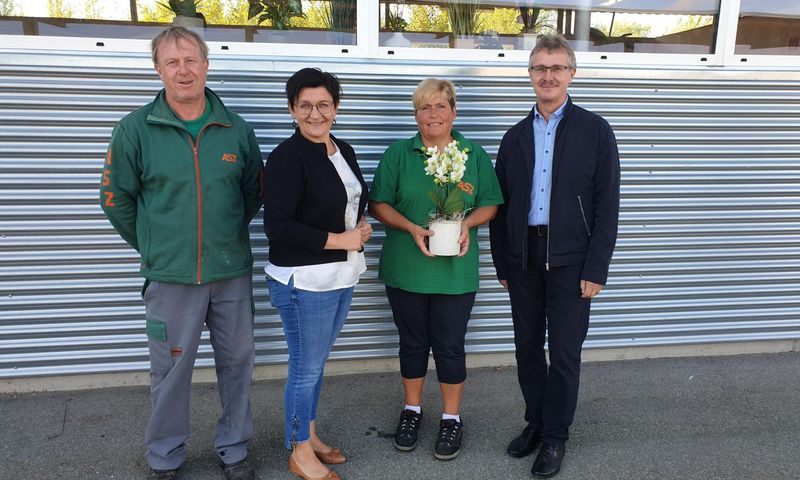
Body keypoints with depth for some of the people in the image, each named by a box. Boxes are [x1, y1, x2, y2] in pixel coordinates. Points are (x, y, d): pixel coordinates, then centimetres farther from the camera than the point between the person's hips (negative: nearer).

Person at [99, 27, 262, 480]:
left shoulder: (237, 129, 0)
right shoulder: (135, 129, -5)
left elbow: (254, 191, 13)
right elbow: (116, 198, 3)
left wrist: (228, 235, 10)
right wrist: (154, 247, 5)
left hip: (233, 272, 2)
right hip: (170, 277, -2)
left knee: (238, 362, 12)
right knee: (171, 371, 9)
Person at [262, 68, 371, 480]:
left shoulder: (344, 151, 8)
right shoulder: (287, 156, -15)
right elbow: (277, 226, -21)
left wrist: (361, 225, 1)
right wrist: (338, 239, -18)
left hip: (342, 275, 7)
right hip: (303, 280, -7)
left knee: (316, 362, 21)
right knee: (306, 368, 6)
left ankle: (309, 435, 39)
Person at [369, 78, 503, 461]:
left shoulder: (475, 155, 4)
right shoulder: (398, 153, 1)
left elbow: (489, 204, 7)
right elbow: (378, 204, -1)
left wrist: (467, 223, -14)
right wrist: (412, 228, -16)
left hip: (456, 271, 0)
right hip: (405, 269, 0)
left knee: (450, 345, 7)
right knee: (413, 342, 14)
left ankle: (452, 418, 26)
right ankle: (412, 409, 34)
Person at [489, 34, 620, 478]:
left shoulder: (595, 131, -1)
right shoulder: (516, 136, 9)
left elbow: (607, 204, -5)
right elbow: (500, 205, 10)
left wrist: (596, 269, -10)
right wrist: (502, 263, 6)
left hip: (570, 260, -3)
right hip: (523, 259, 4)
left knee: (564, 353, 4)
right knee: (527, 349, 13)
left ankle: (555, 436, 22)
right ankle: (536, 421, 32)